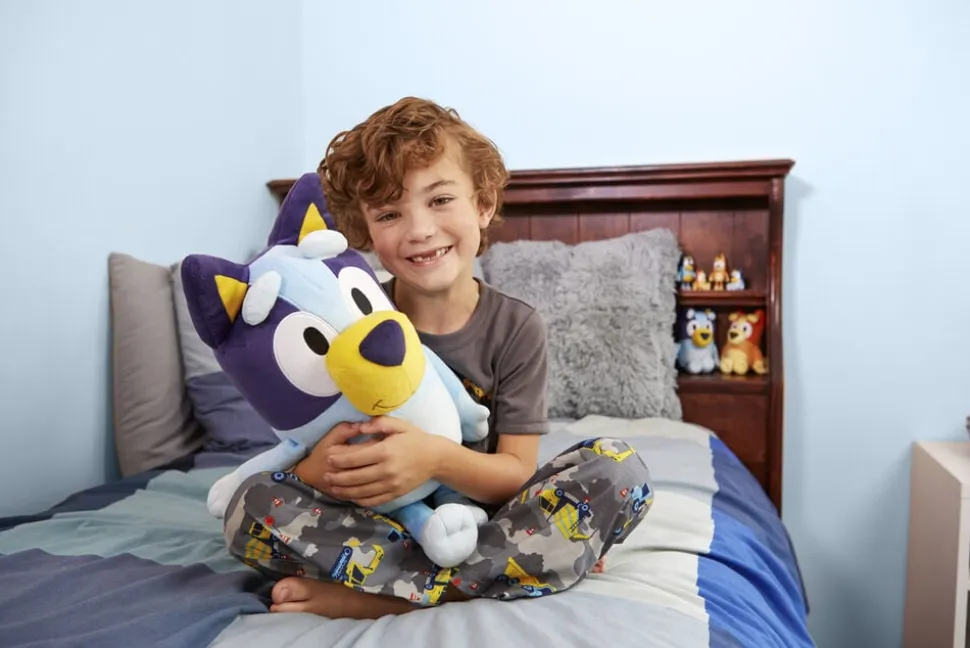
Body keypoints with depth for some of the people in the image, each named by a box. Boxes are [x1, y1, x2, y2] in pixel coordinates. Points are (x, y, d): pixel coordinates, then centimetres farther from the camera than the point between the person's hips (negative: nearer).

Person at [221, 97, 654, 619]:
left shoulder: (517, 327, -8)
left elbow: (517, 474, -11)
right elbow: (309, 453, -4)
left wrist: (436, 458, -32)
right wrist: (323, 468, -30)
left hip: (482, 516, 1)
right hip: (379, 519, 0)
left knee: (621, 471, -24)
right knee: (250, 507, -24)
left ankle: (383, 594, -25)